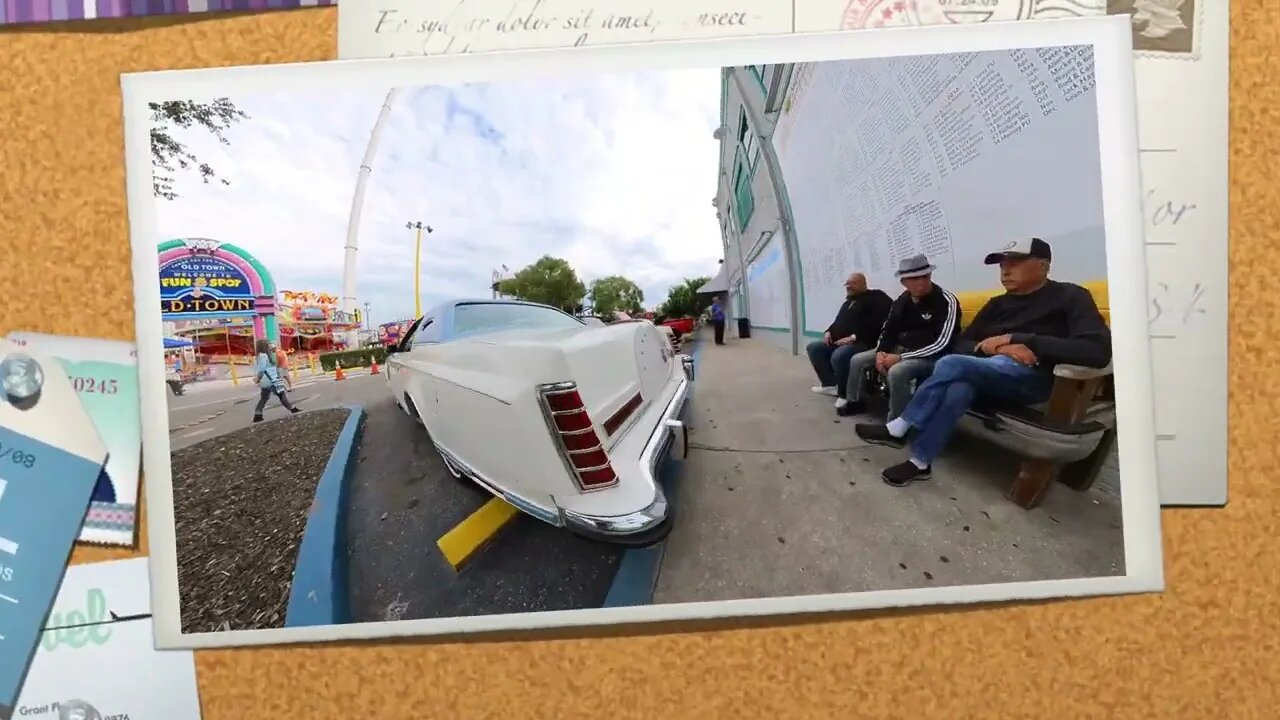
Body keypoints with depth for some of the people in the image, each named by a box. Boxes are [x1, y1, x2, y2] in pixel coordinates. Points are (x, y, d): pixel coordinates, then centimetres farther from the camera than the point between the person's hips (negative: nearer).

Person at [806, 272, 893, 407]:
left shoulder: (876, 298, -5)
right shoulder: (848, 302, 25)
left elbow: (876, 323, -20)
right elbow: (838, 322, 33)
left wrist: (854, 337, -25)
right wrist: (829, 331, 9)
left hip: (862, 343, -10)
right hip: (839, 342, 10)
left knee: (839, 355, -37)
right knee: (813, 347, 3)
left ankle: (845, 394, -19)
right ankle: (830, 384, 1)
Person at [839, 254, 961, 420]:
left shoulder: (946, 301, -17)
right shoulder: (901, 300, 4)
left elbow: (942, 344, -24)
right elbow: (888, 330, 12)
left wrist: (901, 357, -26)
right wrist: (880, 352, -11)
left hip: (931, 356, -7)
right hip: (899, 349, 7)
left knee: (897, 372, -36)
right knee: (857, 360, 4)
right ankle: (855, 402, 24)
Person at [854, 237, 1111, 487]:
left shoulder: (1070, 297, 0)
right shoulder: (998, 303, 18)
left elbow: (1098, 350, -17)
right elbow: (962, 345, 11)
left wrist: (1014, 339, -17)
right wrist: (999, 348, -13)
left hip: (1031, 379, -5)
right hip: (984, 373, 5)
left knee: (952, 365, -30)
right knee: (957, 390, -34)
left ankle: (899, 428, -17)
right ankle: (919, 462, -27)